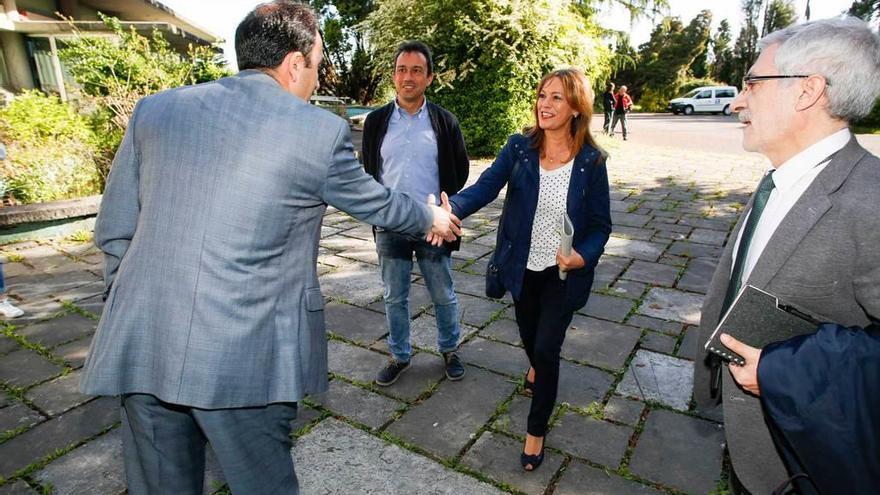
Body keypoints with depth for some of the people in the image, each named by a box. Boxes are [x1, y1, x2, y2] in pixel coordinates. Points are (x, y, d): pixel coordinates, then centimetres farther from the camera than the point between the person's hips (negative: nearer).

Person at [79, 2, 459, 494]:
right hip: (246, 357, -4)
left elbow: (114, 233, 10)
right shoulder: (320, 130, -6)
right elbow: (377, 204, 10)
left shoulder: (154, 109, 5)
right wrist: (431, 217, 29)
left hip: (141, 347, 5)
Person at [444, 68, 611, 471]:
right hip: (522, 267, 3)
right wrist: (451, 209, -43)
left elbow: (600, 224, -7)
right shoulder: (519, 147, -9)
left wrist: (582, 256, -27)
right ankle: (537, 367, 62)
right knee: (529, 335, 24)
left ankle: (536, 431, 24)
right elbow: (485, 187, -22)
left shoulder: (591, 161, -12)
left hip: (563, 272, -2)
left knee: (547, 350, -1)